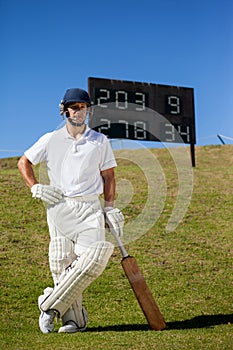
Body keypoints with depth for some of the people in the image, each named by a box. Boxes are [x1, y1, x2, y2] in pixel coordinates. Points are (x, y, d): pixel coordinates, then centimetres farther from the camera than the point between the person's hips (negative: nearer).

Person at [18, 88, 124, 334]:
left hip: (90, 207, 0)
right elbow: (23, 162, 16)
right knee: (63, 263, -5)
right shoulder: (51, 140, 9)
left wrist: (109, 207, 4)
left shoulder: (100, 141, 12)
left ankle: (51, 304, -7)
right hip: (58, 206, 0)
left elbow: (108, 175, 14)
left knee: (94, 258, -18)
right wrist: (36, 188, 2)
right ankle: (74, 319, 4)